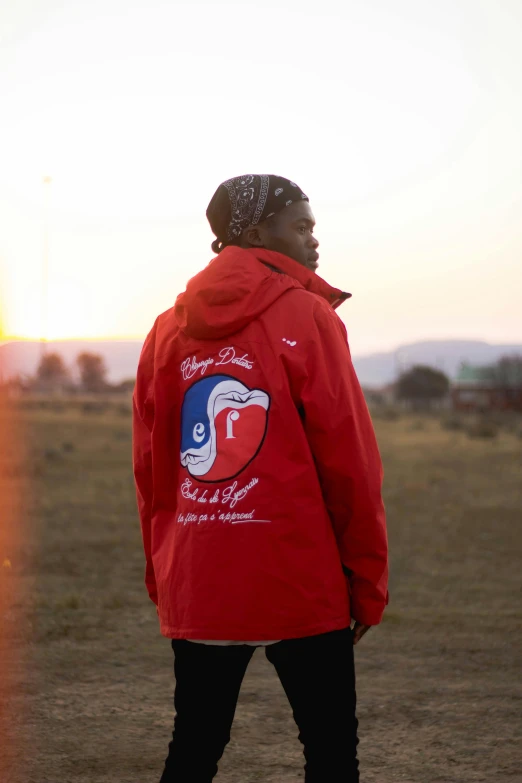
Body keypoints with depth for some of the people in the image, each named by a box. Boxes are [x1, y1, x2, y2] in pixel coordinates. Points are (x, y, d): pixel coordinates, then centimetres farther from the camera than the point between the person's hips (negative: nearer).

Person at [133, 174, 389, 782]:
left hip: (193, 590, 5)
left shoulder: (168, 330, 8)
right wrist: (368, 577, -1)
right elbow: (349, 459, -8)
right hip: (299, 584, -5)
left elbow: (150, 468, 9)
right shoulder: (305, 316, -5)